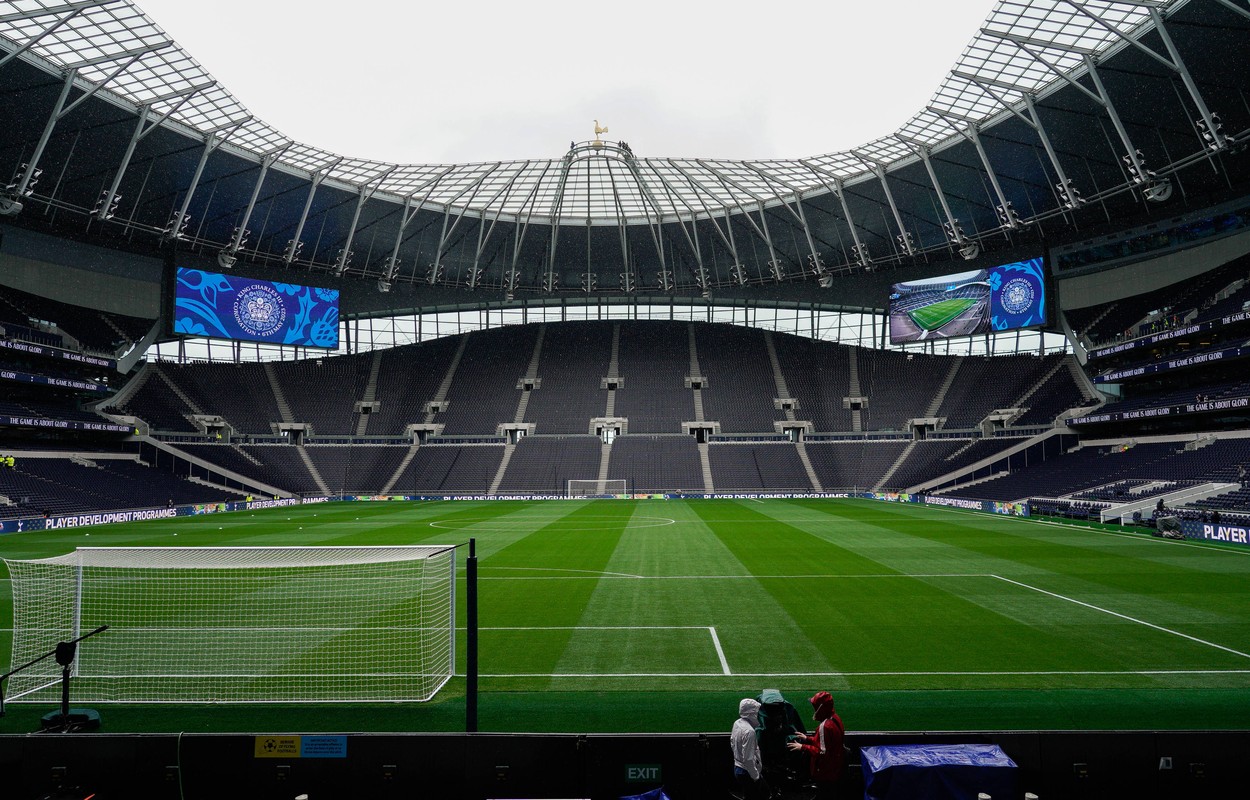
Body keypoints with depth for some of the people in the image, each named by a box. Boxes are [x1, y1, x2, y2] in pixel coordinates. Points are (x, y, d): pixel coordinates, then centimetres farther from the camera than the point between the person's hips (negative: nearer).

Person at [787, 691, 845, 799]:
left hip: (825, 774, -9)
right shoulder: (835, 718, -1)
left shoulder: (825, 726, -30)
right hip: (834, 770, 9)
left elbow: (822, 752, -28)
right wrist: (807, 739, 10)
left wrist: (802, 747, -20)